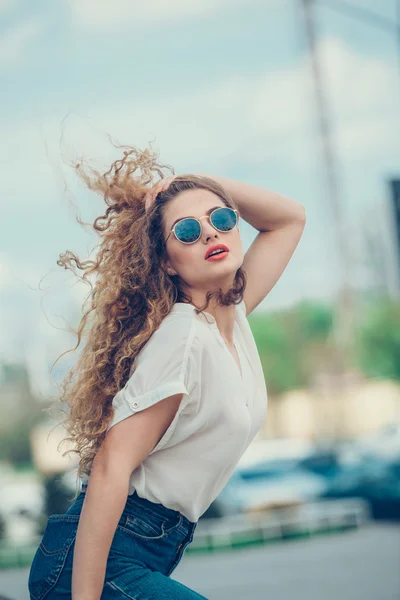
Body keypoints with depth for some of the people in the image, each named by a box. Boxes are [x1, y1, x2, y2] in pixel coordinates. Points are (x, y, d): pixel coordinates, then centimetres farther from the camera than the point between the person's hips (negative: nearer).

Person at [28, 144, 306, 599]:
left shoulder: (233, 315, 8)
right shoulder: (185, 337, -17)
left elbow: (290, 217, 21)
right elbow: (111, 466, -22)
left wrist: (200, 185, 6)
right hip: (106, 562, -9)